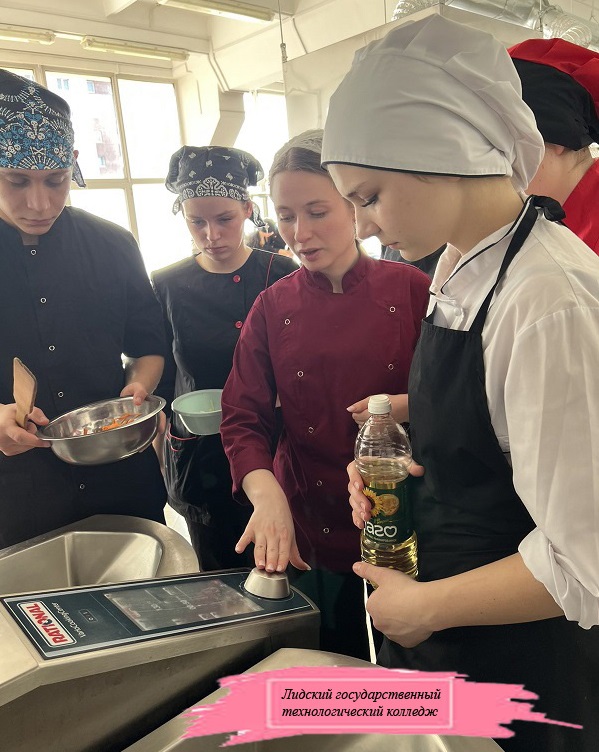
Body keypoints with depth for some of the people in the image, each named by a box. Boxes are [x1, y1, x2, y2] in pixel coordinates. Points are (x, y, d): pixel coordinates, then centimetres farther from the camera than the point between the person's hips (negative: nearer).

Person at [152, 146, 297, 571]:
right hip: (199, 458, 2)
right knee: (222, 581, 13)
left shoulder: (283, 277, -4)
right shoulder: (167, 288, 1)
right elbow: (161, 385, 8)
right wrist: (161, 467, 2)